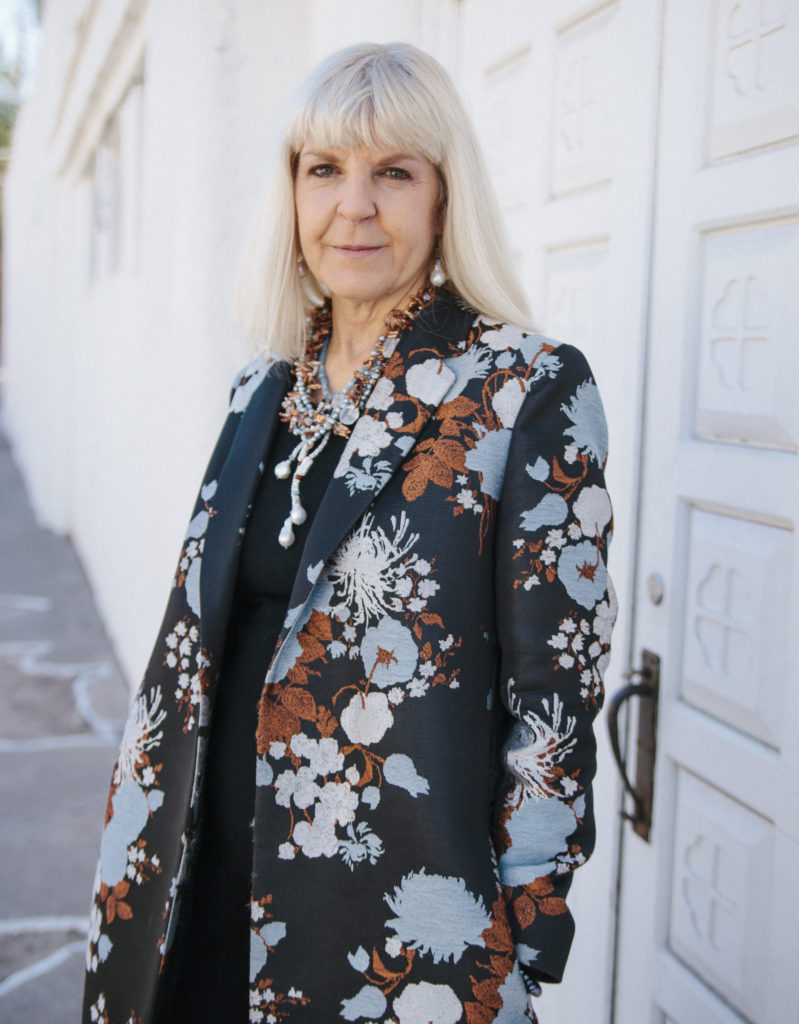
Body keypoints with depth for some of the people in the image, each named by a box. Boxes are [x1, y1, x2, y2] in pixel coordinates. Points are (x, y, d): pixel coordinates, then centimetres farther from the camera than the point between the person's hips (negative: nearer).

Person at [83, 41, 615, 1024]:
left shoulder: (530, 391, -13)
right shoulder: (264, 389, 5)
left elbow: (556, 685, -13)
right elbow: (203, 634, 11)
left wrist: (524, 936, -11)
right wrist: (148, 864, 12)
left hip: (403, 914, -5)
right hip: (213, 874, 5)